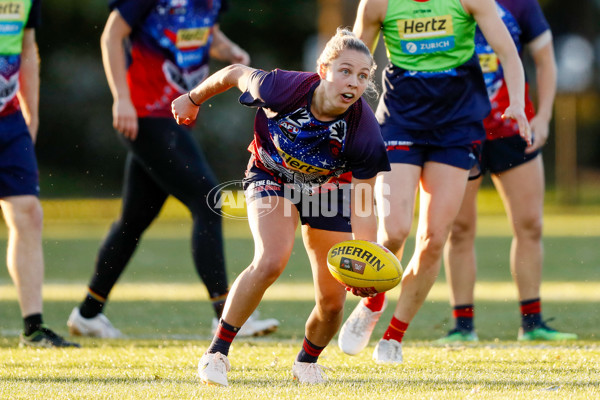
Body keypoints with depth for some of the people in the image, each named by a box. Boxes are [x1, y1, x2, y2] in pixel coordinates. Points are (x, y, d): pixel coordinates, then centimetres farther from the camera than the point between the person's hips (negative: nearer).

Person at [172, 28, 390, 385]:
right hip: (271, 178, -2)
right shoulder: (285, 89, -34)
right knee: (272, 261, -30)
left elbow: (362, 205, -22)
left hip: (328, 189, 2)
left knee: (333, 301, -2)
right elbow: (235, 74, -13)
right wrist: (193, 99, 5)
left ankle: (307, 361, 32)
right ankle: (217, 353, -16)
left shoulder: (365, 132, -31)